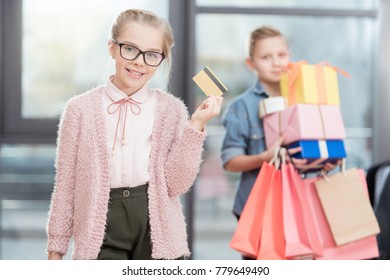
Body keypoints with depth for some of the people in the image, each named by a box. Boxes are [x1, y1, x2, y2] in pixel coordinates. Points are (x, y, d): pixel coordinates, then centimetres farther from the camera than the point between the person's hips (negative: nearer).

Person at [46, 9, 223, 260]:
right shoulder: (82, 108, 0)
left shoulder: (172, 110, 3)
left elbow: (177, 183, -5)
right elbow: (66, 183, 3)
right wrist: (56, 247, 4)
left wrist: (195, 126, -13)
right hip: (102, 229, -1)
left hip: (157, 230, 2)